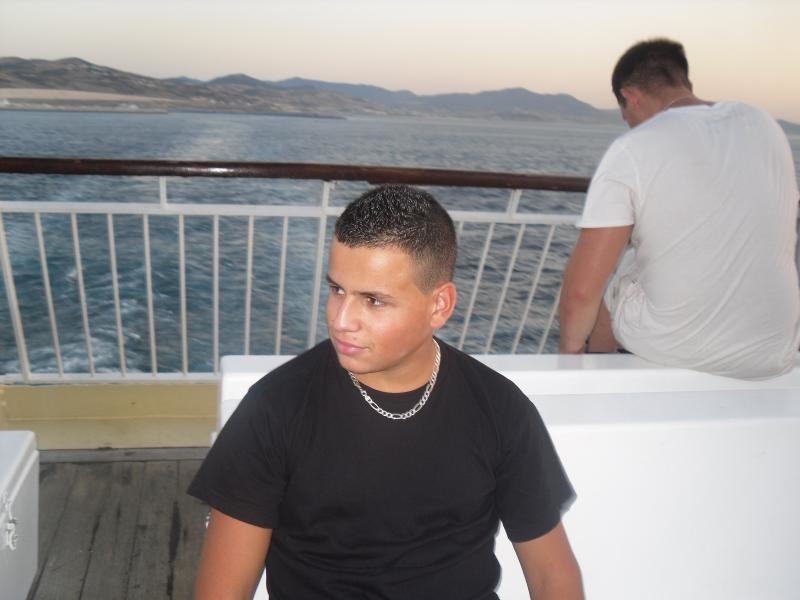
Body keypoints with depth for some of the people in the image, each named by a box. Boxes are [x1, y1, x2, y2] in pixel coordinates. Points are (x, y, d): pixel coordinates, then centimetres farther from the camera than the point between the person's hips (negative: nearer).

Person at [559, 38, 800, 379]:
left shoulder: (631, 150, -15)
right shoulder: (766, 126, 3)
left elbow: (582, 289, -19)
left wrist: (570, 347, 0)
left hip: (671, 348, -5)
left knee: (594, 293, 23)